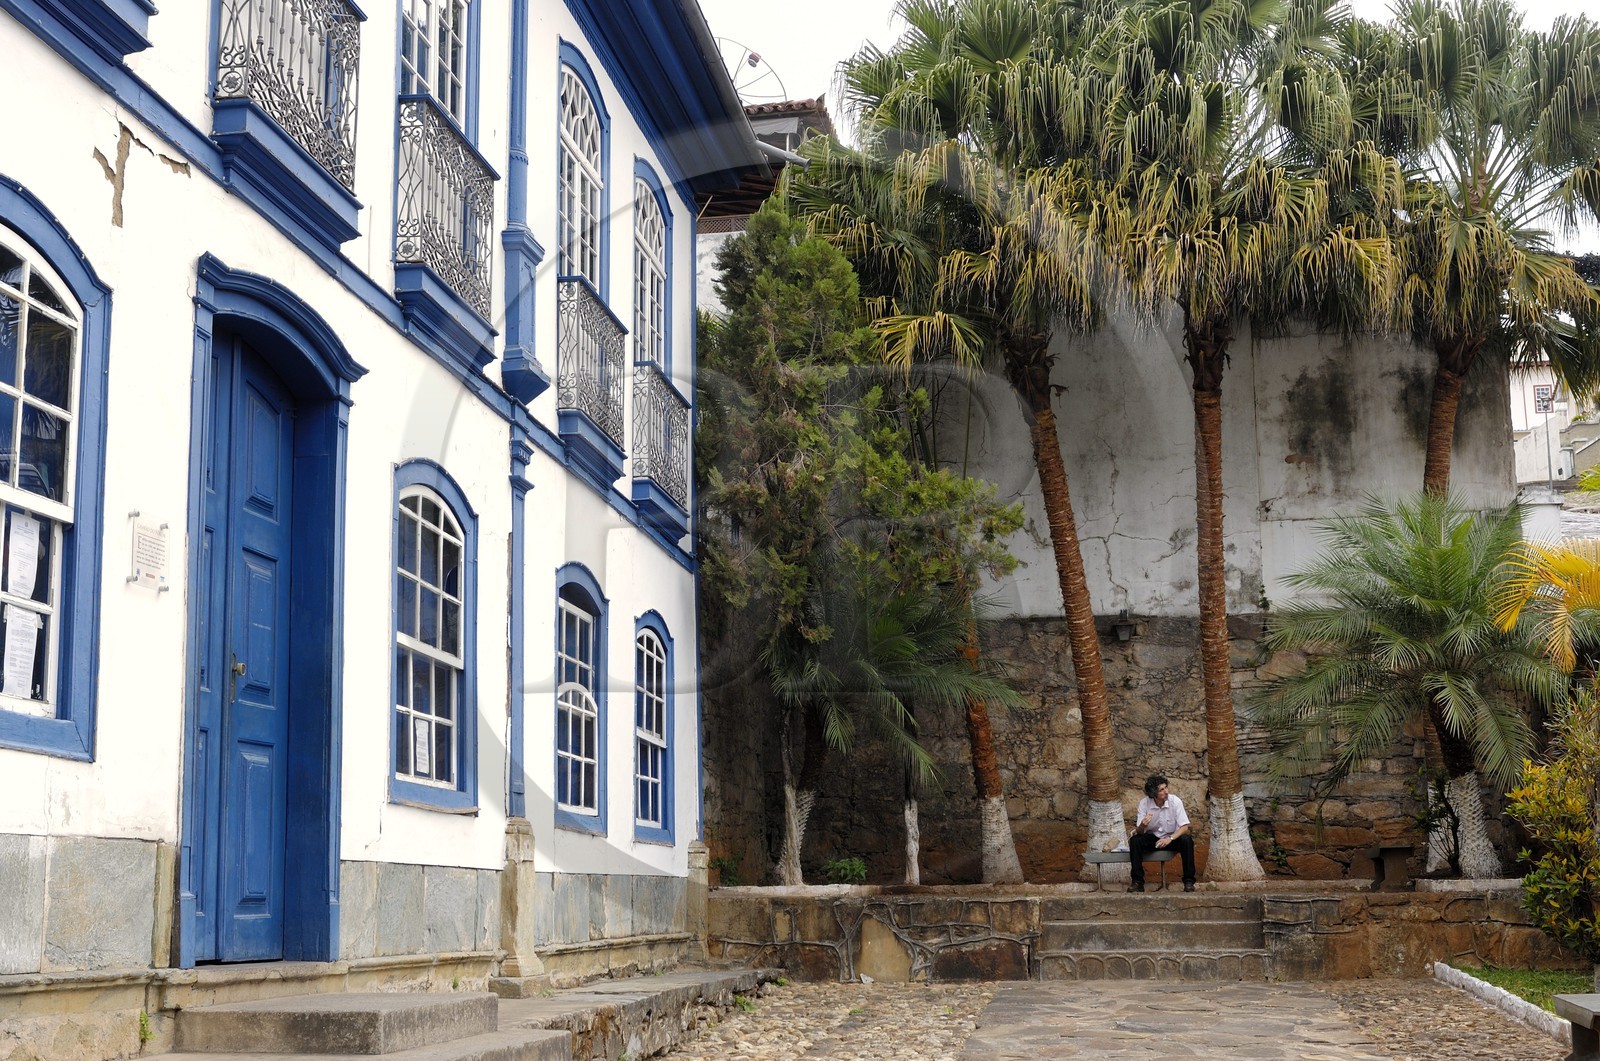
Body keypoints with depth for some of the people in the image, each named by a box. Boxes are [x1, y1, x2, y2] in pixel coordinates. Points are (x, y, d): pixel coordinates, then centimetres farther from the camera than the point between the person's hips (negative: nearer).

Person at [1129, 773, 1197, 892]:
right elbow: (1139, 832, -13)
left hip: (1172, 837, -1)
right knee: (1134, 841, -27)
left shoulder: (1175, 801, -16)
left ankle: (1189, 881, -21)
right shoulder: (1144, 803, -14)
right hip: (1152, 838, 1)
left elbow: (1184, 826, -16)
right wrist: (1142, 826, -39)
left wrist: (1170, 838, -33)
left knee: (1187, 840, -31)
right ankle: (1138, 882, -21)